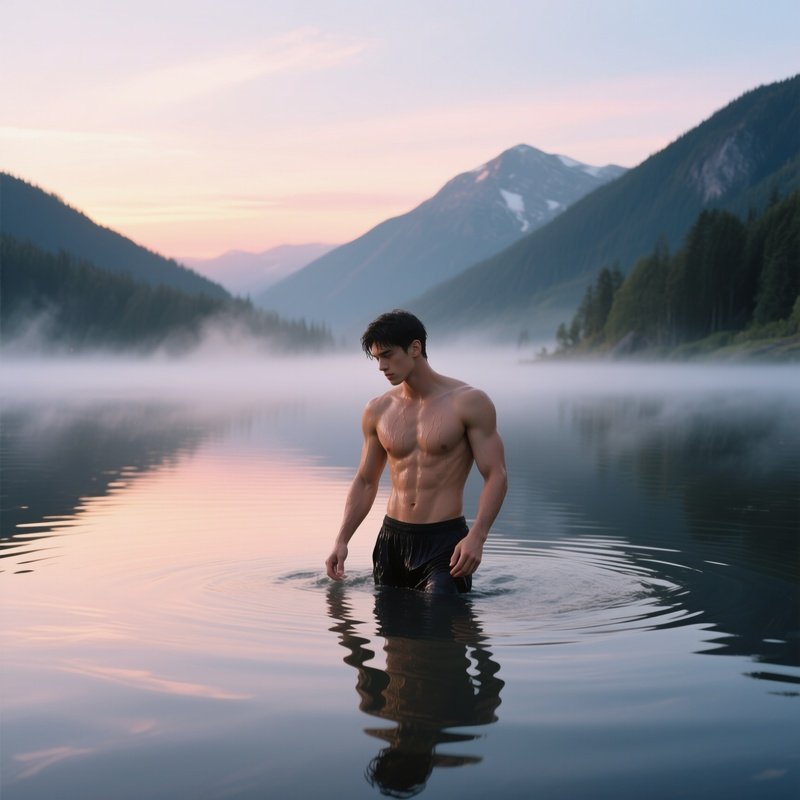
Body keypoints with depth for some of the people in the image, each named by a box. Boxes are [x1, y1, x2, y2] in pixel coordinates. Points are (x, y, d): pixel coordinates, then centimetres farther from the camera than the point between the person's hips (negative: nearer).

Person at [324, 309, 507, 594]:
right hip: (392, 539, 5)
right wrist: (342, 540, 5)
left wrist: (476, 537, -23)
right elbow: (365, 482, 17)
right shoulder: (377, 411, 7)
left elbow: (496, 476, -8)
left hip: (445, 541, -4)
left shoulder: (468, 402, -6)